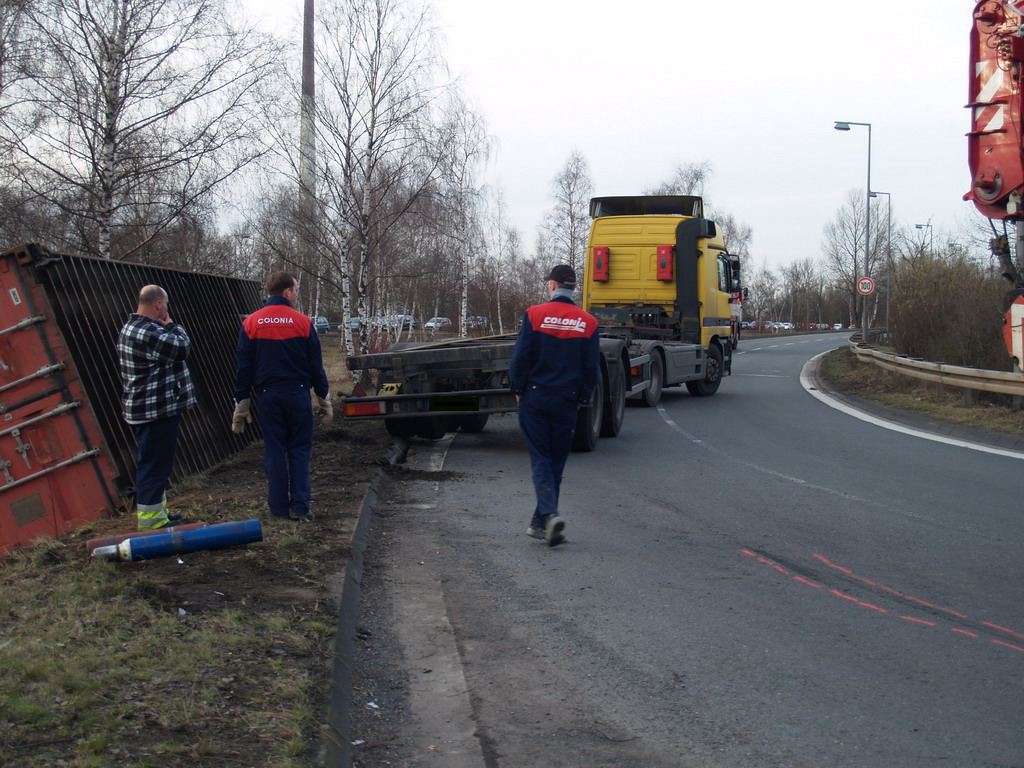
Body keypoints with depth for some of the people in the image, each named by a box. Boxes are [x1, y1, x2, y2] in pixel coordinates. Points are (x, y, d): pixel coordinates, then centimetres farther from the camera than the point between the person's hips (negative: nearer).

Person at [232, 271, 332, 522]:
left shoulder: (251, 323, 1)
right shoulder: (302, 322, -3)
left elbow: (243, 368, 2)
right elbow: (316, 365, 0)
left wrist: (241, 404, 7)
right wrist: (324, 399, 9)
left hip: (268, 396, 1)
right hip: (298, 395, -1)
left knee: (274, 452, 6)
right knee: (299, 450, 7)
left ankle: (279, 508, 7)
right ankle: (300, 507, 3)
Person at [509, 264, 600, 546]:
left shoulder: (534, 315, -6)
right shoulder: (587, 322, 1)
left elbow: (520, 357, -6)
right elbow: (591, 367, 3)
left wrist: (518, 390, 7)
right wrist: (583, 398, 15)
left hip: (534, 398, -2)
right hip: (566, 401, 2)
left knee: (539, 458, 2)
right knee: (557, 459, 11)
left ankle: (550, 514, -19)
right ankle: (540, 523, 16)